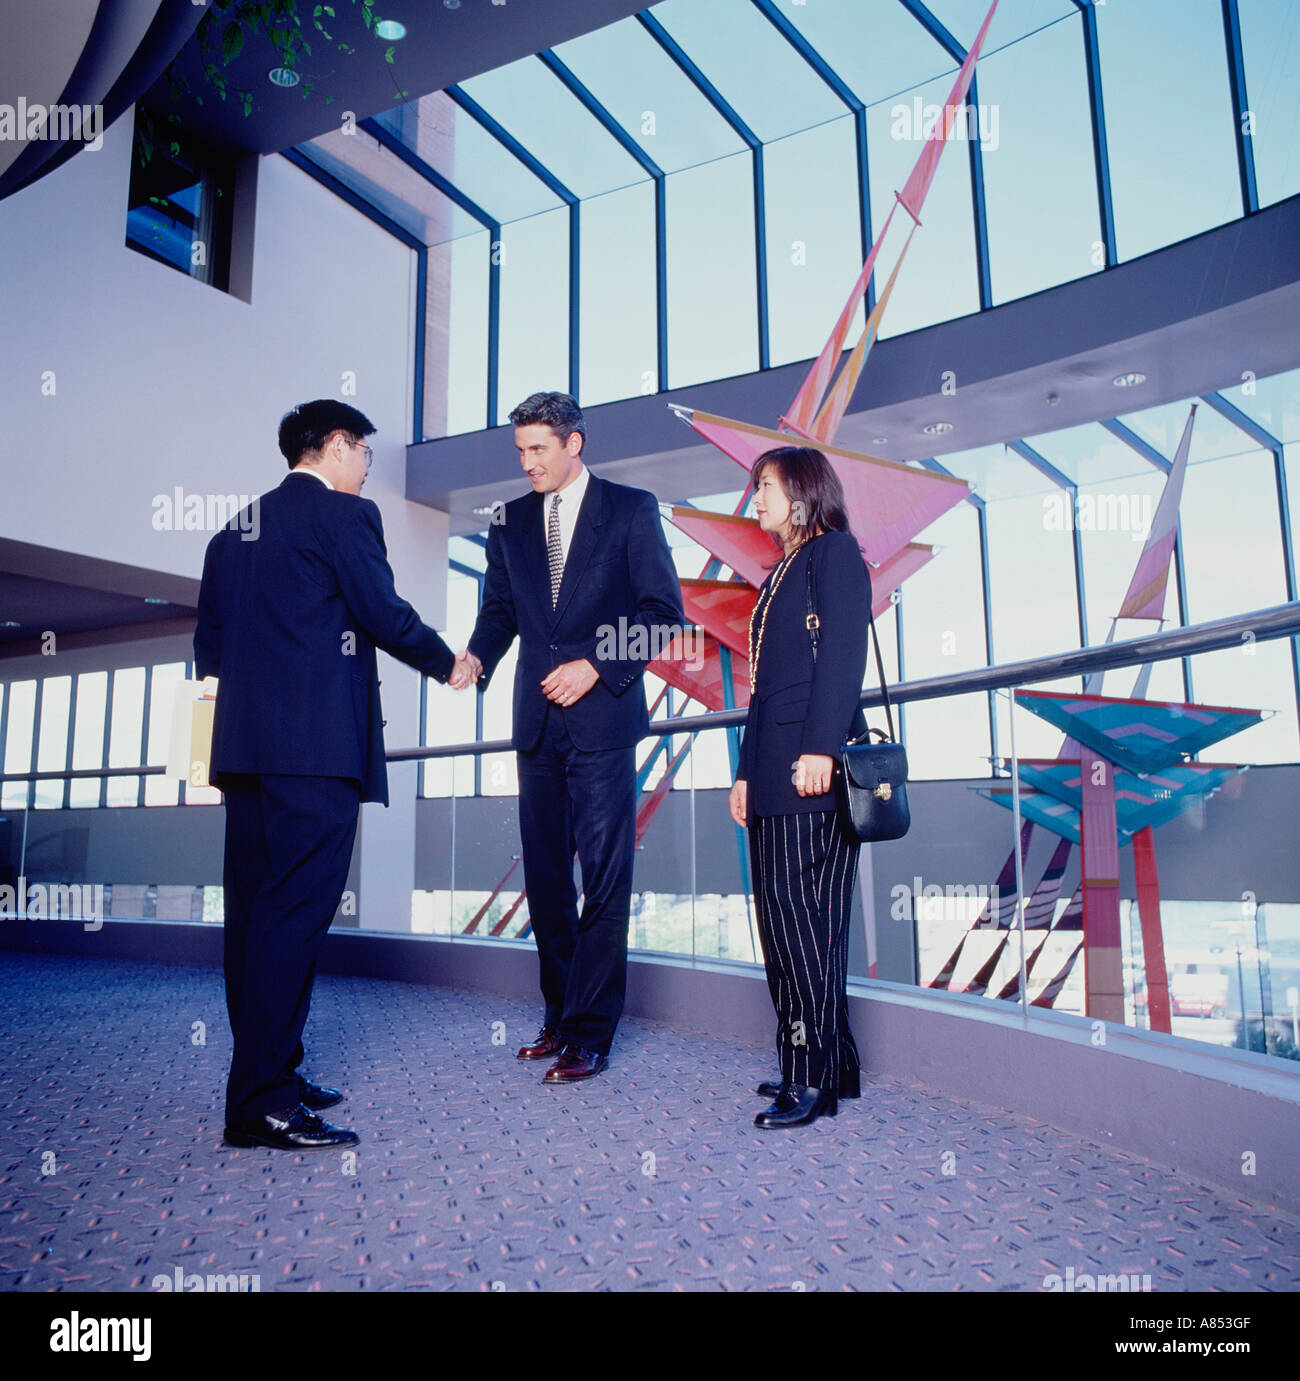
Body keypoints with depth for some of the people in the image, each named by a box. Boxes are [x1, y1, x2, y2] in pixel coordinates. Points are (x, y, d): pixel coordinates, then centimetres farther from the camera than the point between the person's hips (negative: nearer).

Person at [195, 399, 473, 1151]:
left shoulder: (235, 529, 20)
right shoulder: (344, 513, -3)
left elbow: (209, 643, 20)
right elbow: (385, 615, -7)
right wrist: (447, 663, 9)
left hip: (243, 744, 9)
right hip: (319, 744, -9)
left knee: (255, 911, 11)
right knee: (297, 911, -8)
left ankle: (266, 1074, 22)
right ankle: (263, 1102, -6)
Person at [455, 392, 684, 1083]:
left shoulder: (631, 509, 2)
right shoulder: (509, 522, 15)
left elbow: (663, 610, -3)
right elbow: (499, 611, 16)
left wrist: (595, 667, -12)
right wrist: (476, 657, -5)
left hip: (601, 716, -5)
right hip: (537, 720, 5)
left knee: (603, 875, -5)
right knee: (545, 875, 9)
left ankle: (589, 1035, 3)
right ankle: (559, 1017, 22)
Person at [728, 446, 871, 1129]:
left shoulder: (834, 552, 1)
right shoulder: (779, 576, 26)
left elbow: (842, 654, -13)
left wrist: (820, 745, -23)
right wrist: (746, 771, 19)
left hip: (810, 768, -9)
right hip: (774, 775, 9)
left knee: (801, 914, -10)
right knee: (783, 918, 8)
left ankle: (817, 1076, -3)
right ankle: (816, 1067, 16)